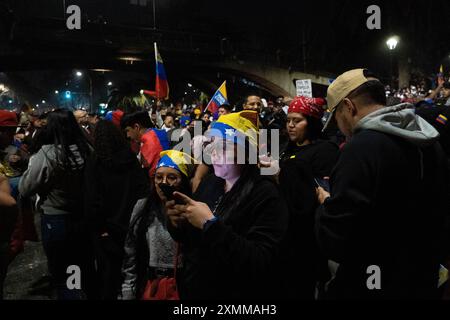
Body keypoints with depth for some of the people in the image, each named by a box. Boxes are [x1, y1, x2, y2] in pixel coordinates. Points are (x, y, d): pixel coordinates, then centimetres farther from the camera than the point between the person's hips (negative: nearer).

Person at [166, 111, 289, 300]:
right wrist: (178, 224, -12)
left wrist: (211, 224, -30)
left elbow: (260, 263, -28)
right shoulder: (209, 182, 0)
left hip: (234, 295, -5)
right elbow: (190, 239, 9)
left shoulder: (266, 196, -18)